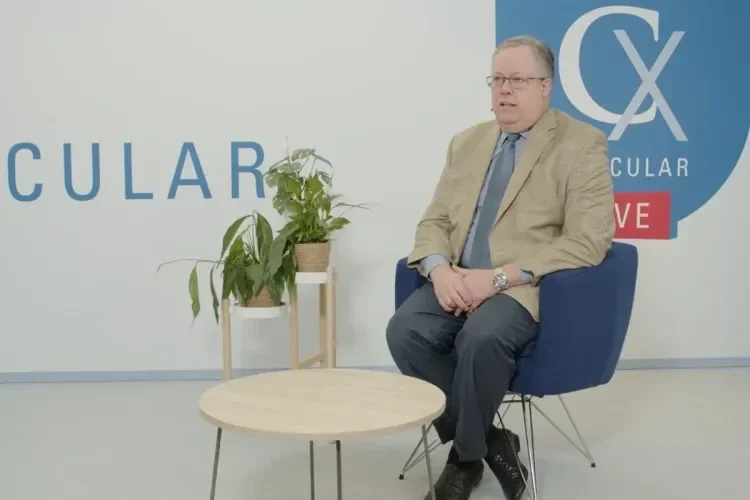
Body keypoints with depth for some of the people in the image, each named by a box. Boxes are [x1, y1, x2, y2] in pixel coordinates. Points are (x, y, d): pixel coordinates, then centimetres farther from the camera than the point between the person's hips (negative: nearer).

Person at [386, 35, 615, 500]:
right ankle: (488, 440, -5)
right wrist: (440, 270, -11)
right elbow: (435, 222, 13)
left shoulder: (582, 145, -3)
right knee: (405, 330, -23)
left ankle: (468, 450, -6)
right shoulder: (467, 142, 15)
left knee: (482, 338, -35)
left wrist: (499, 277, -21)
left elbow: (587, 242, -13)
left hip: (529, 287, -5)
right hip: (458, 282, 5)